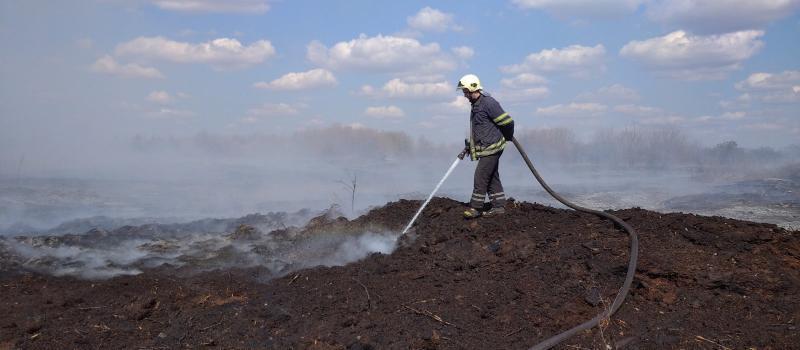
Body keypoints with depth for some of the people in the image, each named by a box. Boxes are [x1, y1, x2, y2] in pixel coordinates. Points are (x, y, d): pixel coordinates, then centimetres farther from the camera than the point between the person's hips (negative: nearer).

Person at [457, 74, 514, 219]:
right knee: (492, 177, 12)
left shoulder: (488, 102, -17)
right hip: (486, 148, 10)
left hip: (491, 148, -10)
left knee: (480, 176, -8)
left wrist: (508, 137, 0)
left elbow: (507, 121, -16)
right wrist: (468, 145, 16)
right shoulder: (475, 105, 15)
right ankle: (498, 206, 18)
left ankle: (476, 208, -1)